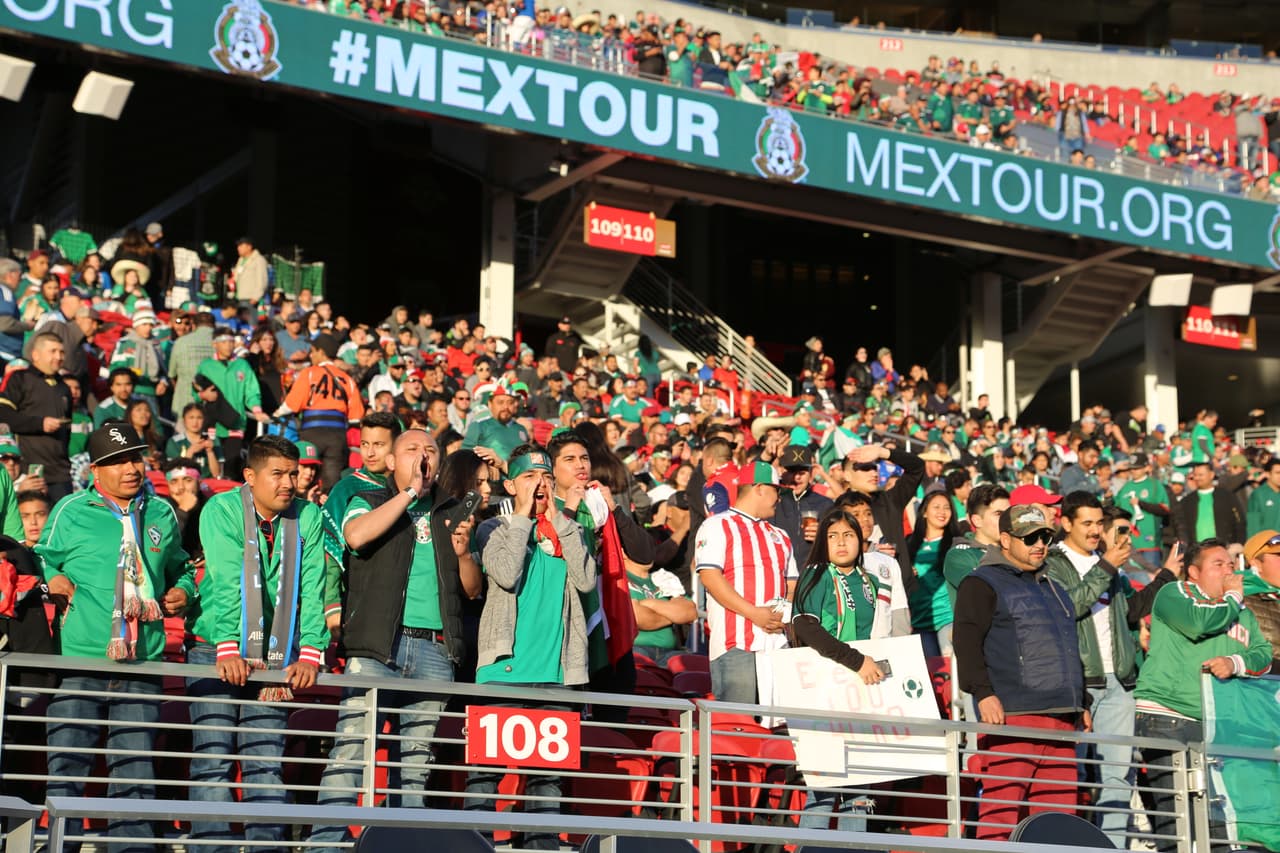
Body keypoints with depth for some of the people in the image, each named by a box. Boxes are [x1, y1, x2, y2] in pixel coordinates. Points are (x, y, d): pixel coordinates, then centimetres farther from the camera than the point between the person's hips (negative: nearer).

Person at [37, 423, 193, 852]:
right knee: (66, 765, -3)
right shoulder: (70, 512, 3)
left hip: (142, 665, 3)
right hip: (79, 661, -3)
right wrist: (51, 581, -10)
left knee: (135, 769, 6)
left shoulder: (162, 514, 14)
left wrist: (182, 592, 6)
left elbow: (179, 570, 26)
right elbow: (41, 560, 11)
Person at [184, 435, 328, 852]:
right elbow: (226, 581, -18)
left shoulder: (307, 517, 2)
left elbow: (312, 588, -5)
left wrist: (310, 652, -15)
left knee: (267, 760, 0)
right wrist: (228, 649, -28)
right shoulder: (222, 510, -7)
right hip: (216, 649, -2)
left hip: (276, 656, 3)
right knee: (214, 757, -6)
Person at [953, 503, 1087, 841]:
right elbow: (967, 642, -10)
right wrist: (983, 693, -19)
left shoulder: (1051, 588, 26)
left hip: (1060, 714, 8)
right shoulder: (982, 584, 1)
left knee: (1059, 810, 5)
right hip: (1014, 712, -8)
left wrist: (1080, 705, 28)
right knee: (1002, 807, -10)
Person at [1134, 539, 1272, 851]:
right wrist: (1232, 598, 1)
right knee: (1174, 815, -13)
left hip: (1215, 725, 6)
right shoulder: (1174, 593, 4)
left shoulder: (1242, 612, 24)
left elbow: (1264, 654, 14)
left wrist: (1234, 663, -8)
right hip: (1165, 718, -6)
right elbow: (1197, 622, -16)